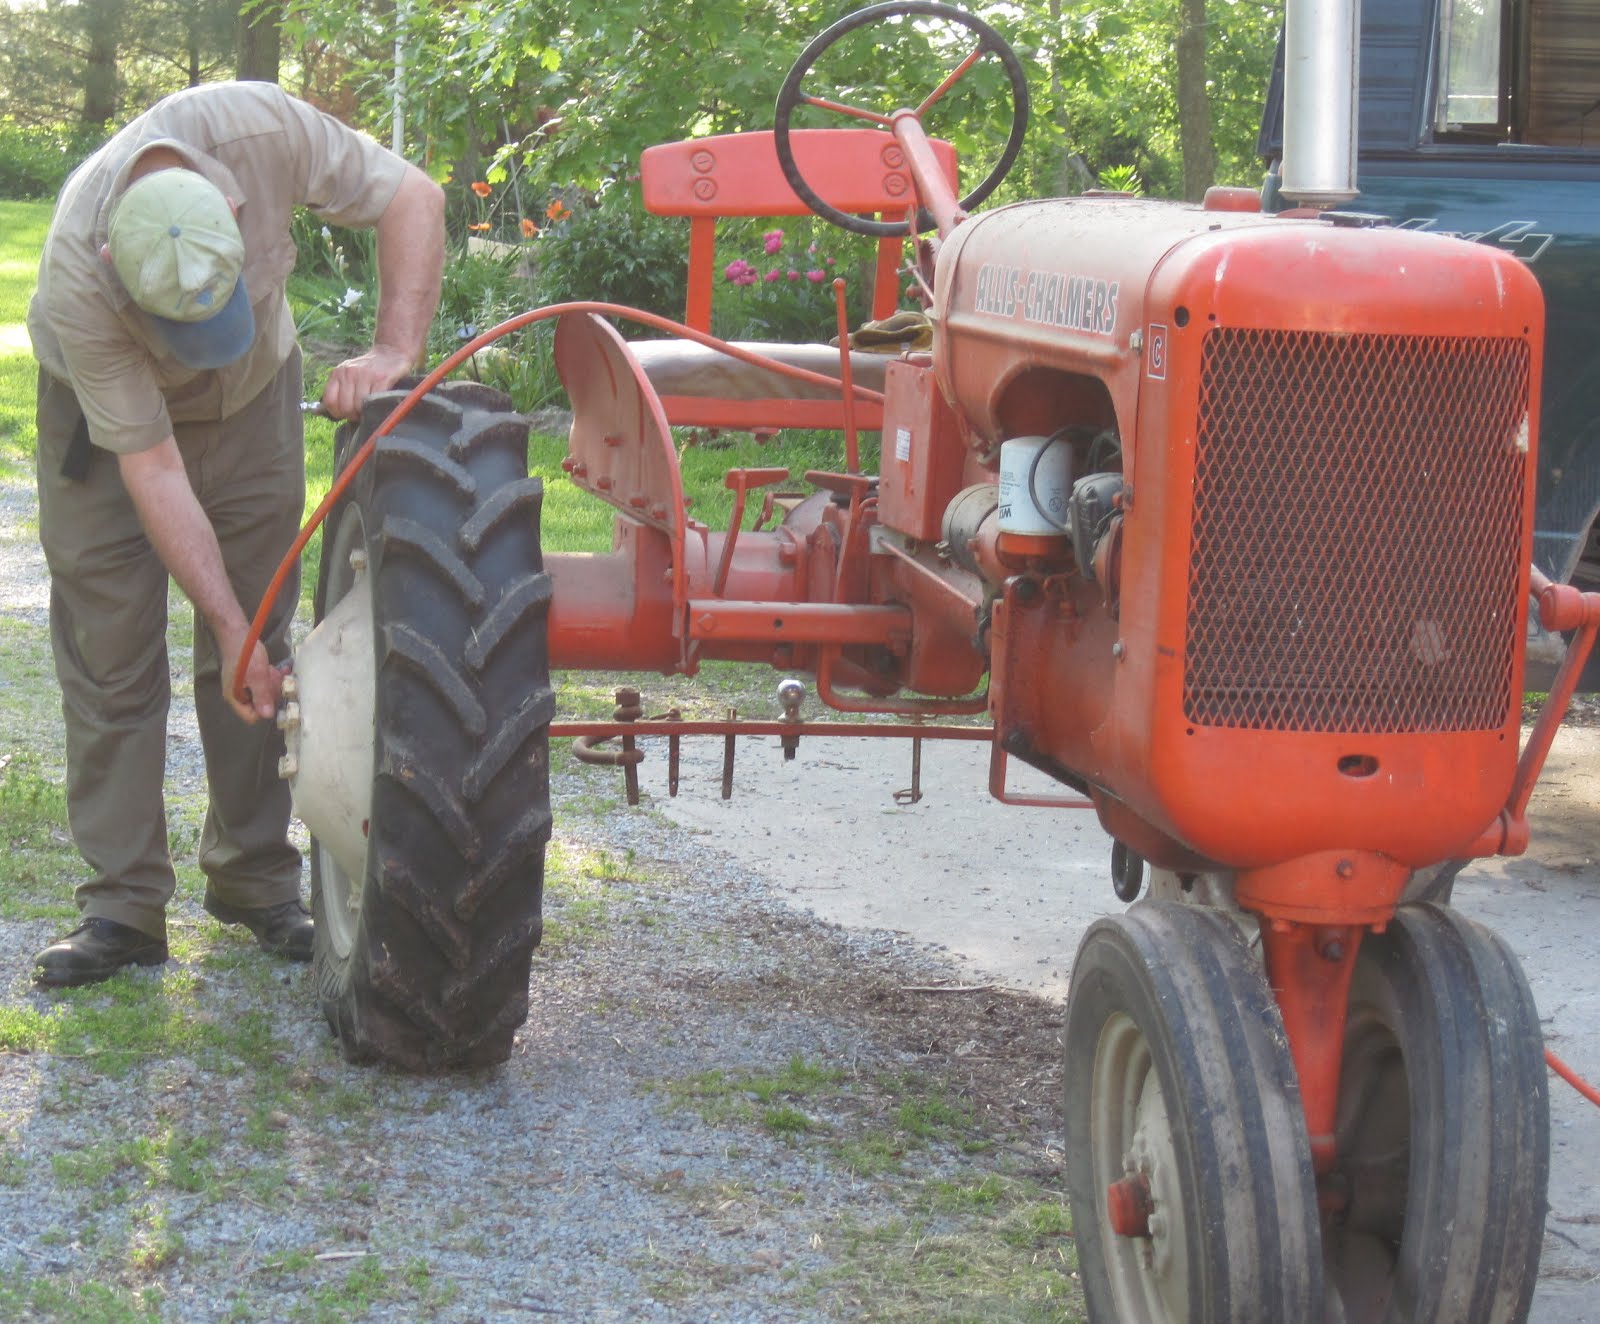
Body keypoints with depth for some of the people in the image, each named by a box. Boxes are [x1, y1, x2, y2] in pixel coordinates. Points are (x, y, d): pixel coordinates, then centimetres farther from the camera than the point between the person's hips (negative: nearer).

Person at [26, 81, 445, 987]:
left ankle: (256, 878, 12)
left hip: (256, 398, 3)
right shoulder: (78, 285, -39)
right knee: (110, 654, -5)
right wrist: (230, 629, -29)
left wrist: (394, 353, -34)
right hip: (107, 413, -2)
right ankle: (123, 906, 2)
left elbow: (414, 199, -22)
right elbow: (152, 470, -31)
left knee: (262, 639, 2)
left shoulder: (263, 130, -37)